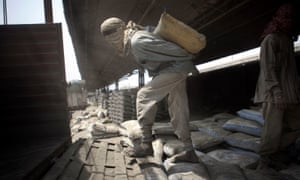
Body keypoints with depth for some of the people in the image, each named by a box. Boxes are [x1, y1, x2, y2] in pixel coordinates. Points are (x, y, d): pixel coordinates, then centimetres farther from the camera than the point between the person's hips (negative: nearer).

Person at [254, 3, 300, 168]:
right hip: (274, 93, -9)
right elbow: (268, 68, -14)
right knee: (273, 129, -6)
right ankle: (264, 158, 10)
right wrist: (277, 94, -20)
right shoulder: (271, 39, -6)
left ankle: (272, 151, 19)